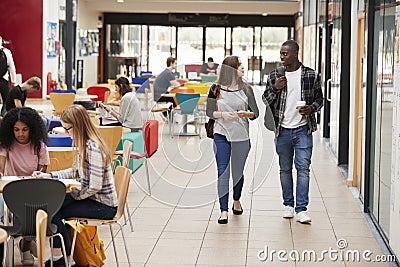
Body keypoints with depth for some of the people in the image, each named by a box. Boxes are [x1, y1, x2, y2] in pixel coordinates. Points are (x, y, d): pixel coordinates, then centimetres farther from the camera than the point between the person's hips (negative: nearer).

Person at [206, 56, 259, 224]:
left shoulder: (246, 89, 4)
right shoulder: (216, 89, -1)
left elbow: (255, 113, 4)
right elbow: (209, 112, 3)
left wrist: (246, 114, -17)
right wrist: (222, 114, -15)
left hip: (241, 136, 2)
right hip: (221, 135, -2)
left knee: (238, 171, 12)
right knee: (223, 172, -6)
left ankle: (236, 201, 37)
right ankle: (223, 210, -5)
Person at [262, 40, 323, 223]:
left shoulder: (311, 75, 0)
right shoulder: (275, 75, 4)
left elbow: (319, 98, 10)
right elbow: (265, 100, 8)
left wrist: (311, 108, -11)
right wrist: (275, 88, -11)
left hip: (303, 129, -2)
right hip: (282, 130, 2)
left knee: (303, 167, -8)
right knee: (285, 169, 10)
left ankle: (301, 209, -7)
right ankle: (288, 205, 22)